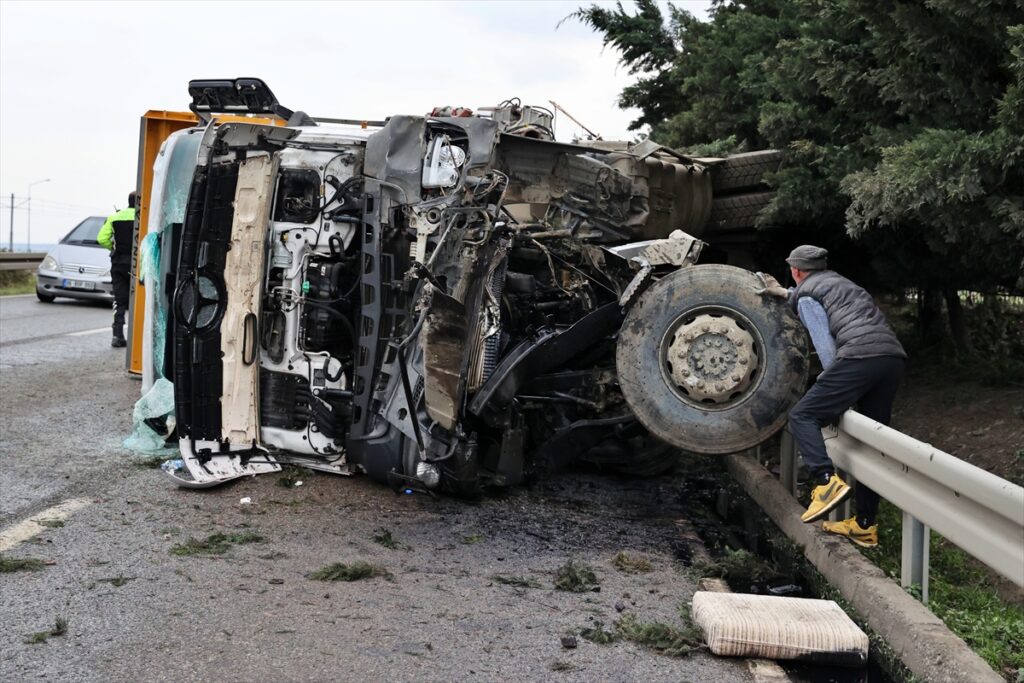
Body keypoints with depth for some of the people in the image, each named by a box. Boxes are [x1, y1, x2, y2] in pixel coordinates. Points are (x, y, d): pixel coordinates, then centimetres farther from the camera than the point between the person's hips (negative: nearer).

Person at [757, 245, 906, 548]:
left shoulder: (805, 295, 8)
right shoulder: (839, 282, 32)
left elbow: (824, 344, -3)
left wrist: (834, 387, 1)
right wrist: (781, 292, 63)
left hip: (860, 356, -8)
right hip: (893, 356, 8)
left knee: (803, 415, -3)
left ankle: (827, 481, -25)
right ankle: (864, 525, 15)